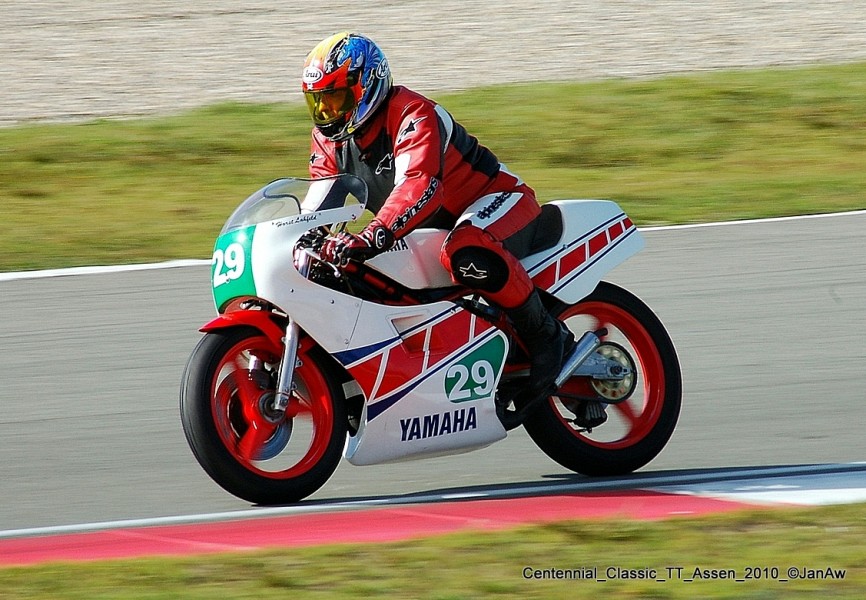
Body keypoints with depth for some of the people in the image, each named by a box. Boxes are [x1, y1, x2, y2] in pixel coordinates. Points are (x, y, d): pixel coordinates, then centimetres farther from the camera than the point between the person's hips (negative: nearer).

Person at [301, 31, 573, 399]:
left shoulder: (412, 115, -26)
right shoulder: (330, 139, 2)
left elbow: (419, 188, -42)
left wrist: (373, 237, -57)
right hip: (432, 228, 10)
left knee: (466, 253, -42)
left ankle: (546, 335, -25)